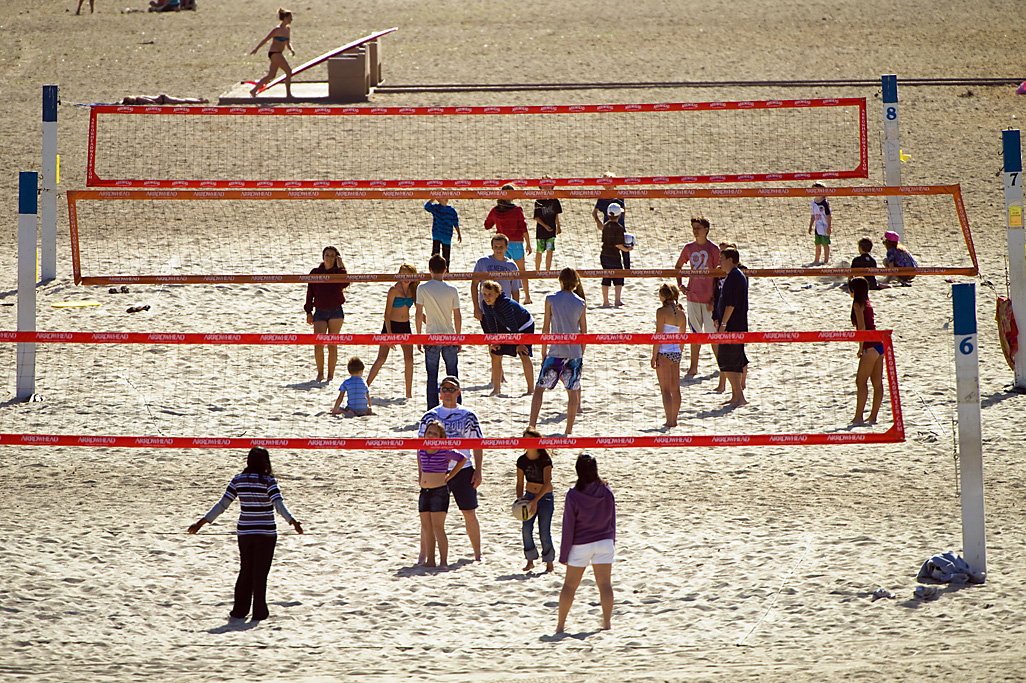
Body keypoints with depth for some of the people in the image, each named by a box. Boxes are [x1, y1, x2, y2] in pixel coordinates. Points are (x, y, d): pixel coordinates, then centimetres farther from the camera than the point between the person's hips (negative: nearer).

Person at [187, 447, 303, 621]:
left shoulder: (238, 480, -1)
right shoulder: (268, 481, -10)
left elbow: (222, 504, -2)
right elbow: (279, 505, -22)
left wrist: (201, 522, 2)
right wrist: (293, 521, -29)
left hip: (244, 531, 3)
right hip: (266, 532, -3)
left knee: (245, 571, 14)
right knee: (260, 573, 4)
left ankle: (239, 610, 14)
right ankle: (259, 612, 4)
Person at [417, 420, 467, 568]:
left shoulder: (444, 451, -9)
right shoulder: (422, 450, 7)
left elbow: (463, 459, 3)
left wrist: (449, 476, 2)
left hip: (439, 491, -6)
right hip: (424, 492, 6)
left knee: (438, 528, -8)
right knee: (426, 528, 8)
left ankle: (443, 561, -4)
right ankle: (430, 560, 14)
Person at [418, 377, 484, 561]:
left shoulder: (469, 416, 7)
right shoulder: (430, 416, 6)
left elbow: (477, 445, 9)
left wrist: (478, 471, 1)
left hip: (463, 470, 0)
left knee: (470, 513, 3)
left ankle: (478, 554, 13)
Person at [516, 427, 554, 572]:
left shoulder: (545, 460, -16)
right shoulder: (522, 461, -2)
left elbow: (547, 483, -23)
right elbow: (520, 484, 6)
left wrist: (535, 501, -32)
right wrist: (519, 500, -10)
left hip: (545, 497, -3)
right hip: (529, 495, 3)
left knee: (544, 532, -7)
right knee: (526, 528, -14)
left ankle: (549, 563, 10)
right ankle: (530, 560, -1)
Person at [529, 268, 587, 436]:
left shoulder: (551, 299, -5)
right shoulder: (581, 304, 2)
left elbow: (546, 328, -3)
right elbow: (584, 332, 6)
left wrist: (544, 352, 5)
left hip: (556, 352, -2)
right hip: (575, 352, 2)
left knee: (539, 388, 5)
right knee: (573, 390, 8)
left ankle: (532, 426, -4)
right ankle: (569, 429, 7)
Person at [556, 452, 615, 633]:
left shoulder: (573, 495, -15)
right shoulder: (606, 491, -5)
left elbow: (568, 528, -10)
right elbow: (612, 521, 5)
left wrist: (564, 555, -2)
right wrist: (612, 544, 19)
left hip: (580, 544, -2)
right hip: (604, 542, 2)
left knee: (570, 584, 9)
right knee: (605, 583, 7)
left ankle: (561, 623, 11)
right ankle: (607, 621, 4)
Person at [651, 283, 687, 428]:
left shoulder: (662, 311, -12)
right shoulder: (681, 313, 7)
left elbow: (658, 334, -15)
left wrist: (654, 356, -11)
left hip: (663, 353, -6)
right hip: (676, 353, 6)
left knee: (665, 389, -2)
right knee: (675, 388, 15)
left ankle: (669, 421, -5)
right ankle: (674, 419, 24)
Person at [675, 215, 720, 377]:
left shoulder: (713, 249, -5)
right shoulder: (689, 248, 7)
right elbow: (678, 266, 23)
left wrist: (715, 299, -11)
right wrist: (680, 285, 9)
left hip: (709, 298, -4)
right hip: (693, 296, 4)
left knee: (712, 333, -2)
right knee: (695, 332, 8)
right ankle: (693, 367, 12)